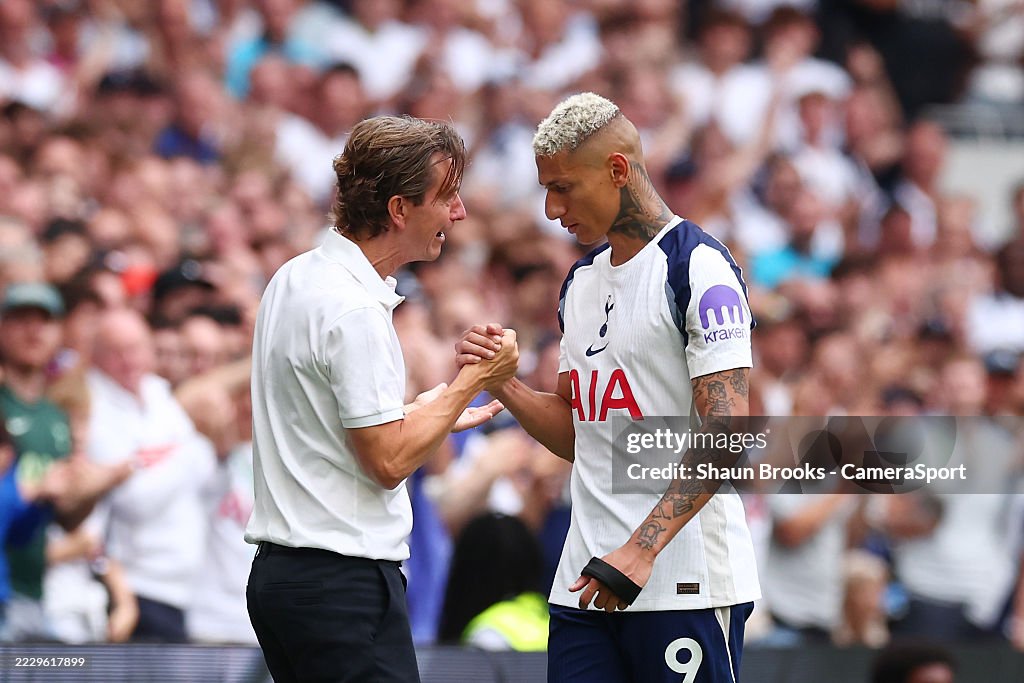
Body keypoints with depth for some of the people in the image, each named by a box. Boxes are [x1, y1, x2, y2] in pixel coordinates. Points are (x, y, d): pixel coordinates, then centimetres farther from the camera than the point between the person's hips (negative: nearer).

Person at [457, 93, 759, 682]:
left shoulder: (699, 268, -9)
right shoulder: (582, 281, 18)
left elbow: (726, 438, -17)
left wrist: (641, 550, -24)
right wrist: (503, 384, 5)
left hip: (684, 586, -7)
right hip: (587, 581, 7)